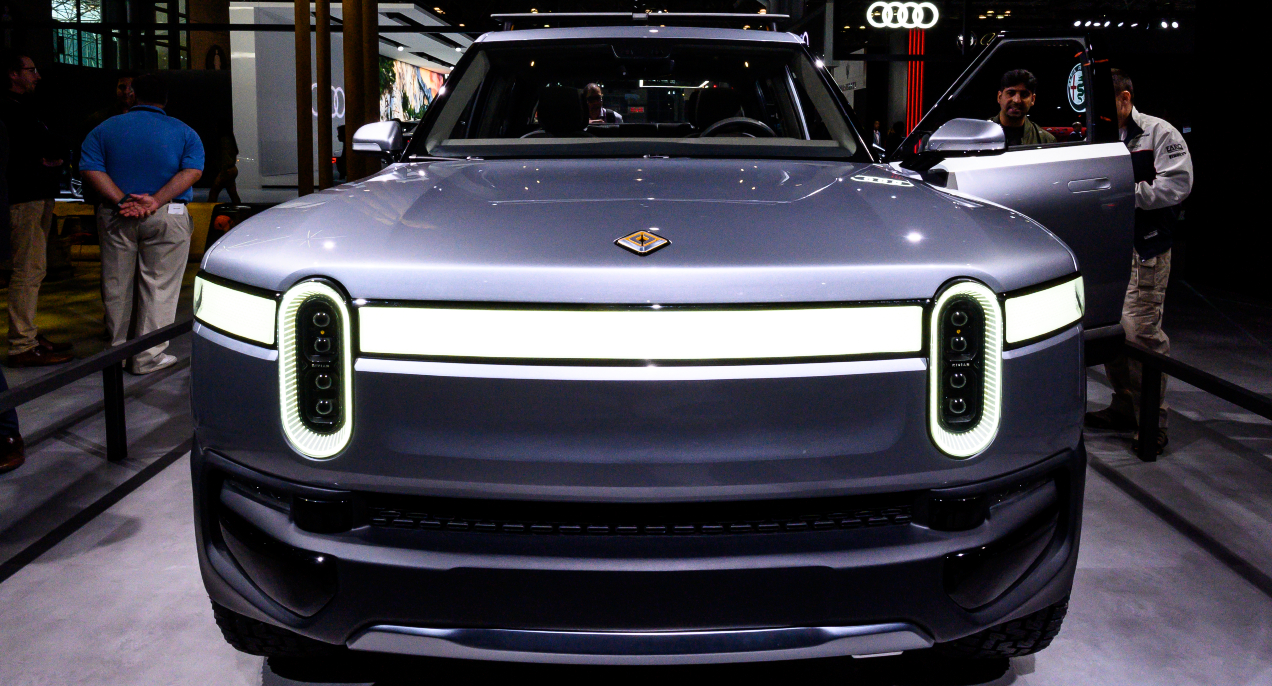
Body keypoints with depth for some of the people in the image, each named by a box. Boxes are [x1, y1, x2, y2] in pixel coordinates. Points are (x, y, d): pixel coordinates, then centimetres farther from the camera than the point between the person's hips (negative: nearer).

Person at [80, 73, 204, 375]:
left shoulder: (105, 129, 8)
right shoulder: (183, 132, 5)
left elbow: (91, 169, -4)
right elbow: (192, 171, -9)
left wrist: (122, 201, -13)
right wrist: (156, 200, -16)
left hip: (115, 217, 2)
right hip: (168, 218, -2)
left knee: (116, 286, 12)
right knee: (159, 287, 2)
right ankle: (149, 356, 3)